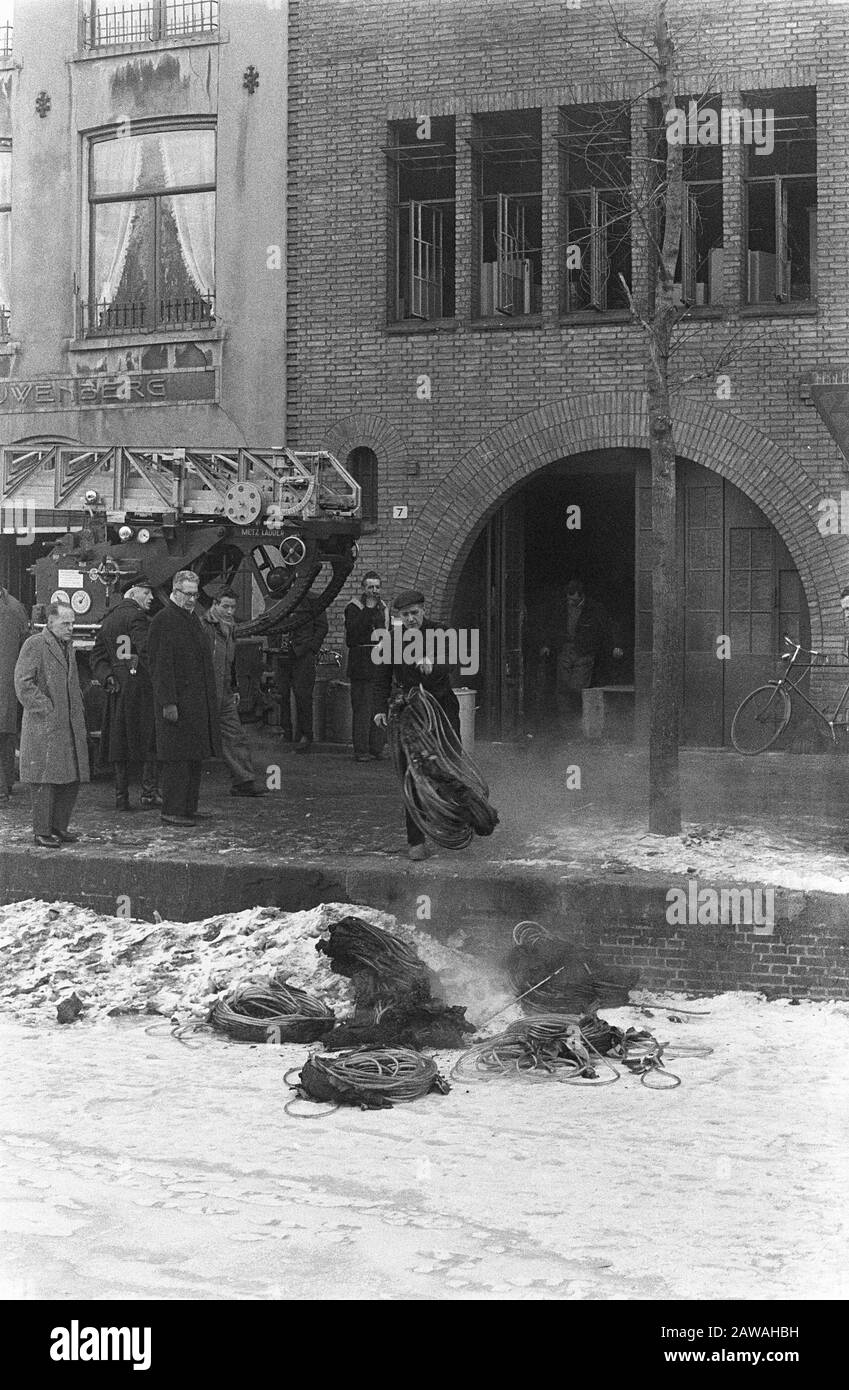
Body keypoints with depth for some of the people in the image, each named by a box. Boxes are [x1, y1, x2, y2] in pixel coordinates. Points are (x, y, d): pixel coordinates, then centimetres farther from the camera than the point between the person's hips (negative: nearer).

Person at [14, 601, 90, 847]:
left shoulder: (67, 645, 17)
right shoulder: (34, 645, -8)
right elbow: (23, 683, -14)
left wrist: (79, 706, 16)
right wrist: (46, 709, -17)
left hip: (71, 725, 8)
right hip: (44, 726, -8)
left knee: (72, 779, 8)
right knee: (46, 780, -5)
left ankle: (58, 826, 18)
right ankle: (42, 832, 2)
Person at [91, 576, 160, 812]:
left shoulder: (109, 619, 18)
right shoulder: (136, 616, -9)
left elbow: (98, 655, 14)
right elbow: (146, 651, -20)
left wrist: (107, 677, 3)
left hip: (117, 688, 8)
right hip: (139, 685, -8)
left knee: (119, 743, 8)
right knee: (150, 740, -2)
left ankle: (121, 797, 8)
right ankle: (149, 792, -5)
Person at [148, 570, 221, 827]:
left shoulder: (191, 618, 17)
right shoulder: (163, 621, -12)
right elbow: (160, 665, -17)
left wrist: (210, 698, 20)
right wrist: (168, 702, -21)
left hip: (198, 703, 9)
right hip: (176, 703, -9)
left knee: (194, 757, 12)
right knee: (177, 758, -7)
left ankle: (188, 806, 20)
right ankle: (171, 812, -4)